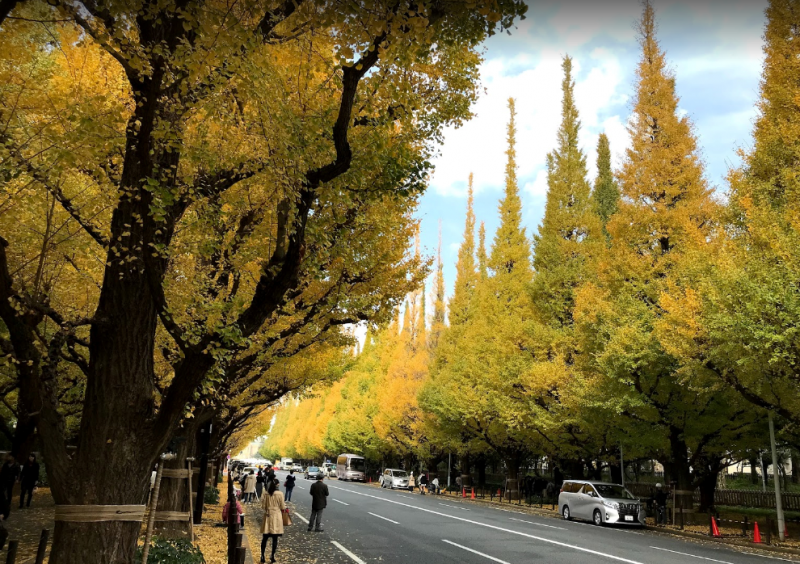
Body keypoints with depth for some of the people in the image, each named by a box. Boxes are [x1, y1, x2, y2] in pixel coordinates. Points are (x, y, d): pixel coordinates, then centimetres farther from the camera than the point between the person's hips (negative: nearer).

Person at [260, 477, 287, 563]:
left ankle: (262, 555, 11)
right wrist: (284, 508, 14)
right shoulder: (280, 494, -12)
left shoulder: (266, 494, -4)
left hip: (267, 516, 3)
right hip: (276, 516, -3)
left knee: (264, 537, 10)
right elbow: (282, 507, -7)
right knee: (275, 538, 6)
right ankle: (272, 556, 7)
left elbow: (263, 505, 2)